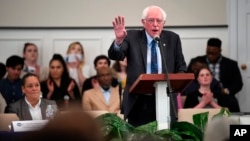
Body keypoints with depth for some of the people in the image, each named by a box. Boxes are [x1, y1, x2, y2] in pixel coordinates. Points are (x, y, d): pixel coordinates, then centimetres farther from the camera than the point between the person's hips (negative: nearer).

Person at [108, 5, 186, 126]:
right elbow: (115, 56, -13)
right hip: (138, 102, -1)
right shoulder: (132, 37, 1)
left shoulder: (172, 39, 6)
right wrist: (118, 40, -34)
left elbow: (181, 68, 11)